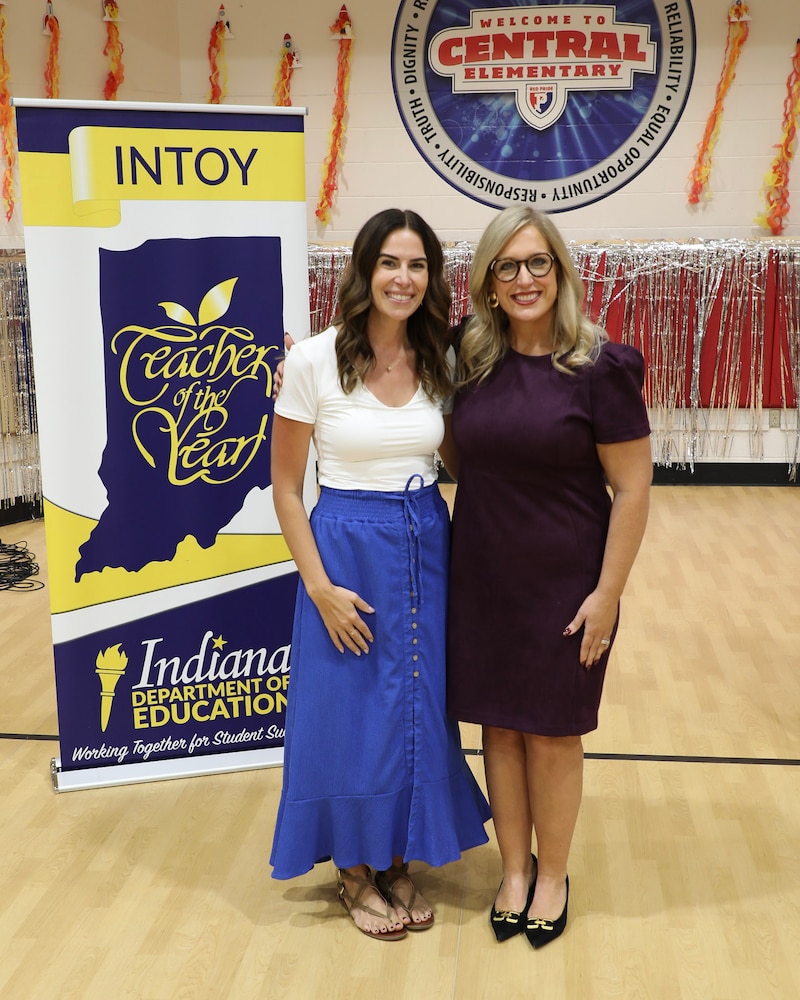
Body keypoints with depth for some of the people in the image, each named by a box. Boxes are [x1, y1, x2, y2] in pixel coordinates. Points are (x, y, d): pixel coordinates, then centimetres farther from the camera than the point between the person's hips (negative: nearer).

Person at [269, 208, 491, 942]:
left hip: (428, 549, 4)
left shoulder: (440, 363, 1)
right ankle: (355, 871, 30)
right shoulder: (314, 360, -11)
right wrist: (320, 586, -12)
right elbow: (286, 486, -7)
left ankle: (399, 862, 34)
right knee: (349, 713, 7)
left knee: (420, 709, 12)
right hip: (348, 548, -4)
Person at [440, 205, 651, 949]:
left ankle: (553, 876, 32)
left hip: (563, 583, -4)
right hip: (483, 579, 4)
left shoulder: (599, 367, -12)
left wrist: (607, 594, -13)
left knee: (551, 733, 10)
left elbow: (632, 489, -11)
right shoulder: (472, 364, 2)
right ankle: (514, 870, 33)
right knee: (499, 726, 13)